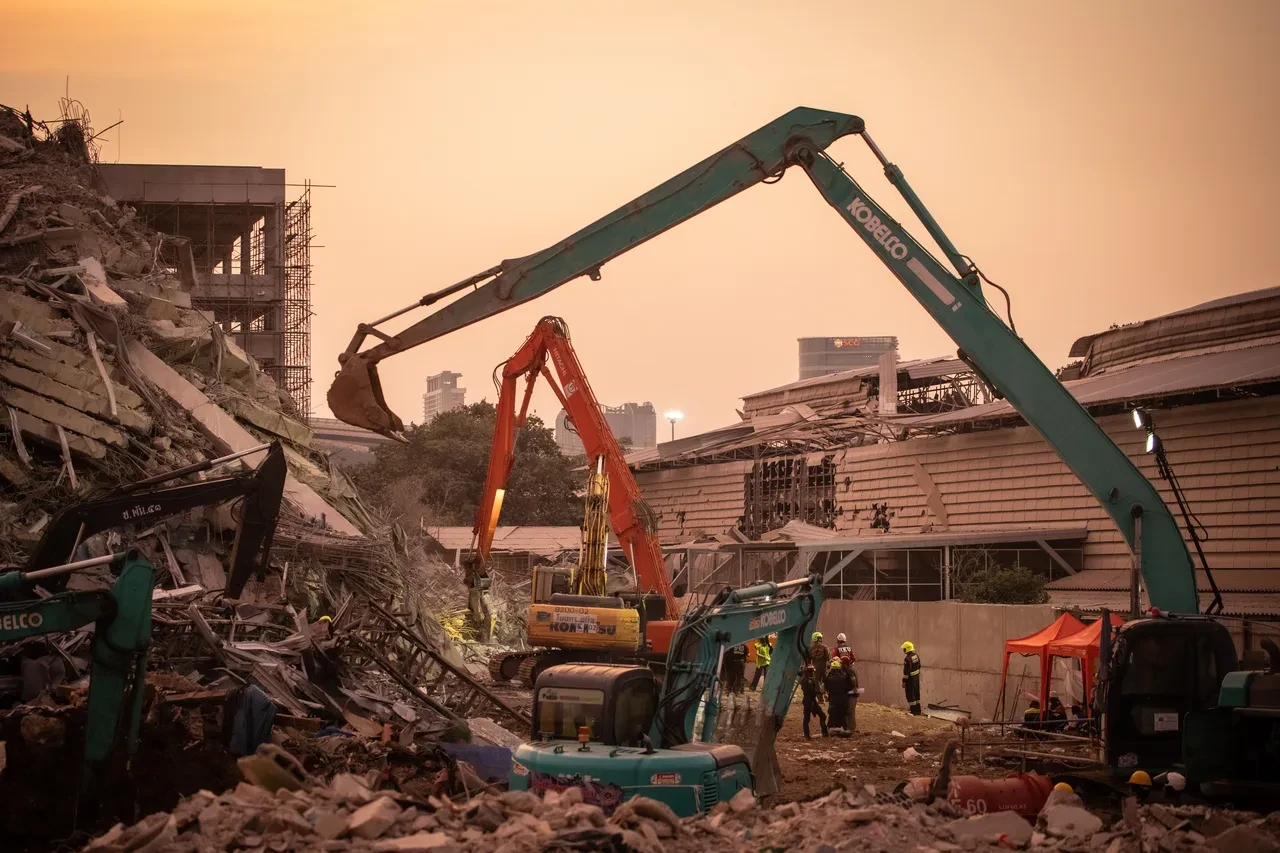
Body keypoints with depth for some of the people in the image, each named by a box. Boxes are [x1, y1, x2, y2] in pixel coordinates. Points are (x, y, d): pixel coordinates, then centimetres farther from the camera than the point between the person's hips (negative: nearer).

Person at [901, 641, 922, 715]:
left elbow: (906, 671, -23)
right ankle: (918, 710, 25)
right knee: (916, 694, 17)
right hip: (916, 678, 8)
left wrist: (904, 681, -16)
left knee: (910, 695, 1)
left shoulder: (907, 659, -24)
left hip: (910, 679, -8)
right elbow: (919, 666, 12)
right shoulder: (916, 656, 3)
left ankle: (914, 712, 3)